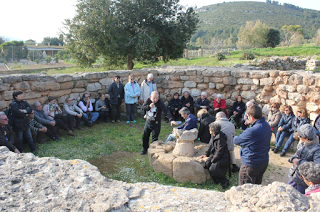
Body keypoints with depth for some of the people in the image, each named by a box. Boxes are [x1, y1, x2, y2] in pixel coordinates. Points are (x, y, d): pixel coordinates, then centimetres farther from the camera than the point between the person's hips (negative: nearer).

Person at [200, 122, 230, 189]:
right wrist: (206, 154, 8)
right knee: (207, 164, -14)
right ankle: (217, 180, -1)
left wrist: (213, 160, -19)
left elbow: (219, 152, -21)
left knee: (213, 168, -26)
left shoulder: (220, 139, -20)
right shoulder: (213, 136, 9)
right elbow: (211, 147, 19)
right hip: (214, 155, 9)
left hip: (222, 158, -9)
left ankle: (225, 182, -8)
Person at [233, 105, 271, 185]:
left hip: (250, 165, -8)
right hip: (264, 163, 8)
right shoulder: (267, 126, -2)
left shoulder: (252, 131, -30)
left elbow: (236, 140, -15)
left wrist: (235, 138, 6)